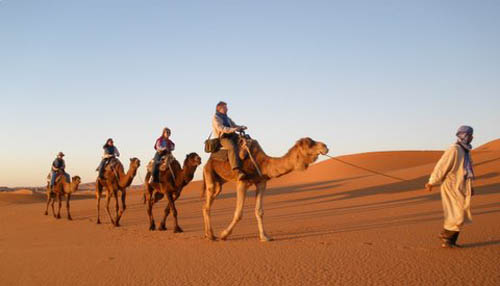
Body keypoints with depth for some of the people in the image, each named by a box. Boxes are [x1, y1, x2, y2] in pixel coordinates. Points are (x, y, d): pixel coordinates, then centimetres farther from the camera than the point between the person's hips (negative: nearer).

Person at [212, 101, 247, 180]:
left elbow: (234, 125, 23)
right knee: (232, 147, -35)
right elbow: (221, 128, -17)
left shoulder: (227, 118, 25)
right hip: (223, 137, -9)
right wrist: (233, 129, -28)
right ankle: (238, 171, -47)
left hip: (232, 136, 9)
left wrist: (241, 127, 0)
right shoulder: (215, 118, -1)